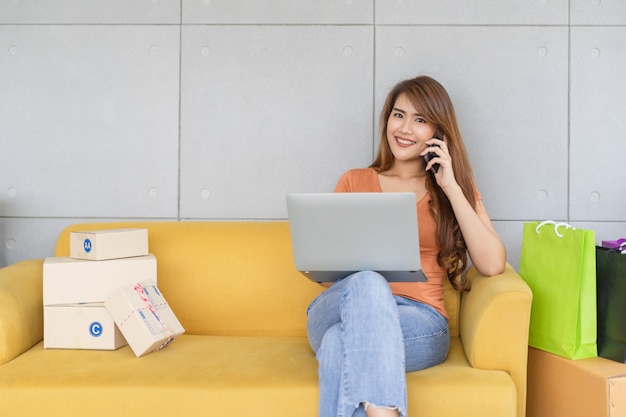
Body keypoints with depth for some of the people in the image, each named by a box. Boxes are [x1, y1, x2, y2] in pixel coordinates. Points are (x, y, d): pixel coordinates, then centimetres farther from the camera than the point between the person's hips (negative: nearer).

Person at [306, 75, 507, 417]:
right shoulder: (354, 181, 17)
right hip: (339, 308, 2)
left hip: (418, 322, -1)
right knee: (367, 283, -36)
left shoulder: (455, 187, 15)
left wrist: (451, 187, -3)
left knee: (341, 344, -34)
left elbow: (492, 265, -1)